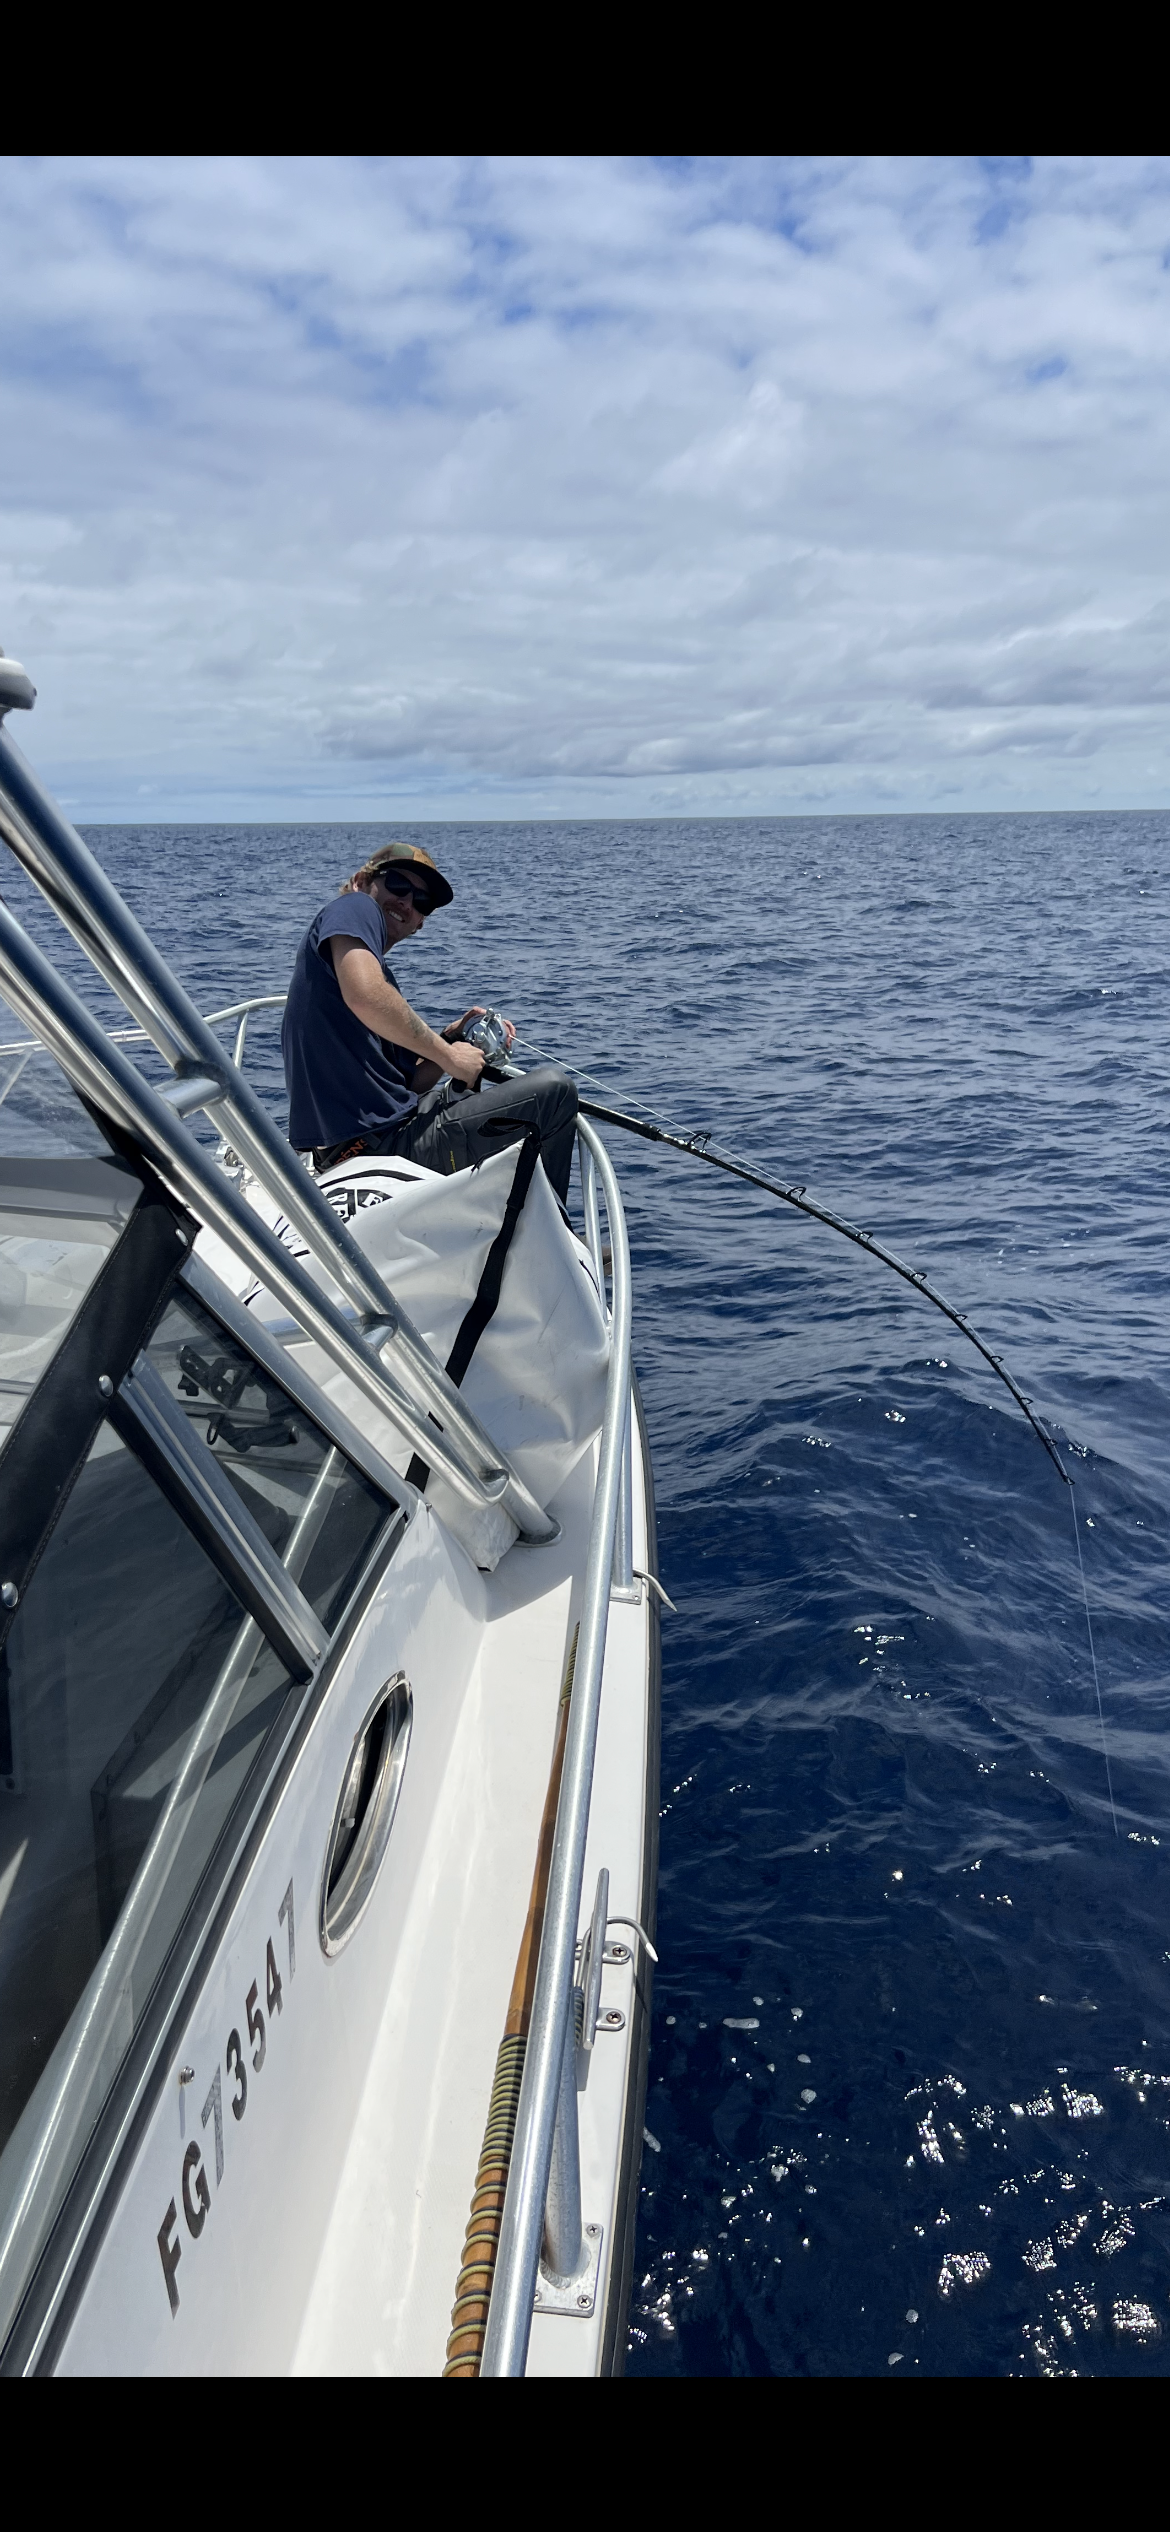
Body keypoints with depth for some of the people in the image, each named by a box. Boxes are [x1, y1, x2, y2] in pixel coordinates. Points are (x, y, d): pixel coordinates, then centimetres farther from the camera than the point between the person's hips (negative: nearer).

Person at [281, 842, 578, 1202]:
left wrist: (448, 1042, 3)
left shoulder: (380, 968, 24)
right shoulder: (353, 908, -2)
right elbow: (364, 995, -25)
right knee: (553, 1088, -8)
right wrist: (445, 1053, -15)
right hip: (380, 1138, -11)